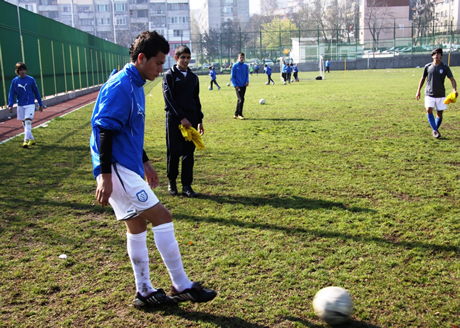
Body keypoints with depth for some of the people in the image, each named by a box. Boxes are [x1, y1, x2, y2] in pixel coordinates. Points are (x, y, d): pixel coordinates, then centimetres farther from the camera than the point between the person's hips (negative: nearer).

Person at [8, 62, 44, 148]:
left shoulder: (31, 80, -3)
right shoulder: (14, 81, 0)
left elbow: (36, 92, 5)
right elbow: (11, 94, 2)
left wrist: (40, 104, 8)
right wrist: (10, 105, -9)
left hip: (30, 104, -3)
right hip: (20, 105, 3)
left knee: (28, 122, -13)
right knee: (24, 124, 9)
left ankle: (26, 141, -14)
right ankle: (31, 139, 23)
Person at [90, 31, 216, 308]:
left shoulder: (135, 85, 15)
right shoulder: (120, 86, -15)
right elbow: (105, 131, -21)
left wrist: (144, 162, 27)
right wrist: (105, 176, -25)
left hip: (128, 167, 10)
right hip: (117, 170, -10)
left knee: (137, 225, 13)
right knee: (162, 217, -9)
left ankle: (144, 292, 23)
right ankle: (182, 287, 1)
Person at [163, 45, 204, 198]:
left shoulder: (193, 77, 14)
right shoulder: (170, 75, -1)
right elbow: (169, 99, -9)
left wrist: (199, 120, 15)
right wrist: (181, 117, -16)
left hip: (191, 118, 4)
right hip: (174, 119, -4)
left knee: (189, 153, 4)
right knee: (174, 152, 0)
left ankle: (186, 186, 9)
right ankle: (172, 181, 19)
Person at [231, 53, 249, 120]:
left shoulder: (245, 66, 9)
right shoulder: (235, 66, -4)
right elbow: (232, 76, -4)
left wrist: (247, 81, -2)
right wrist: (235, 85, -12)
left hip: (244, 86, 5)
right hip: (238, 86, -5)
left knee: (240, 100, 9)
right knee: (241, 99, -13)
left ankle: (236, 114, 19)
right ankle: (240, 114, -4)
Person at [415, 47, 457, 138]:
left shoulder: (445, 67, -2)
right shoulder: (427, 66, 2)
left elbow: (452, 79, -3)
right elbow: (423, 79, 13)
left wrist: (454, 89, -20)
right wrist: (418, 91, 10)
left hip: (440, 95, 0)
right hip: (429, 94, 0)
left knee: (439, 113, 2)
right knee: (429, 110, -18)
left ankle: (435, 130, 21)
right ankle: (435, 130, -14)